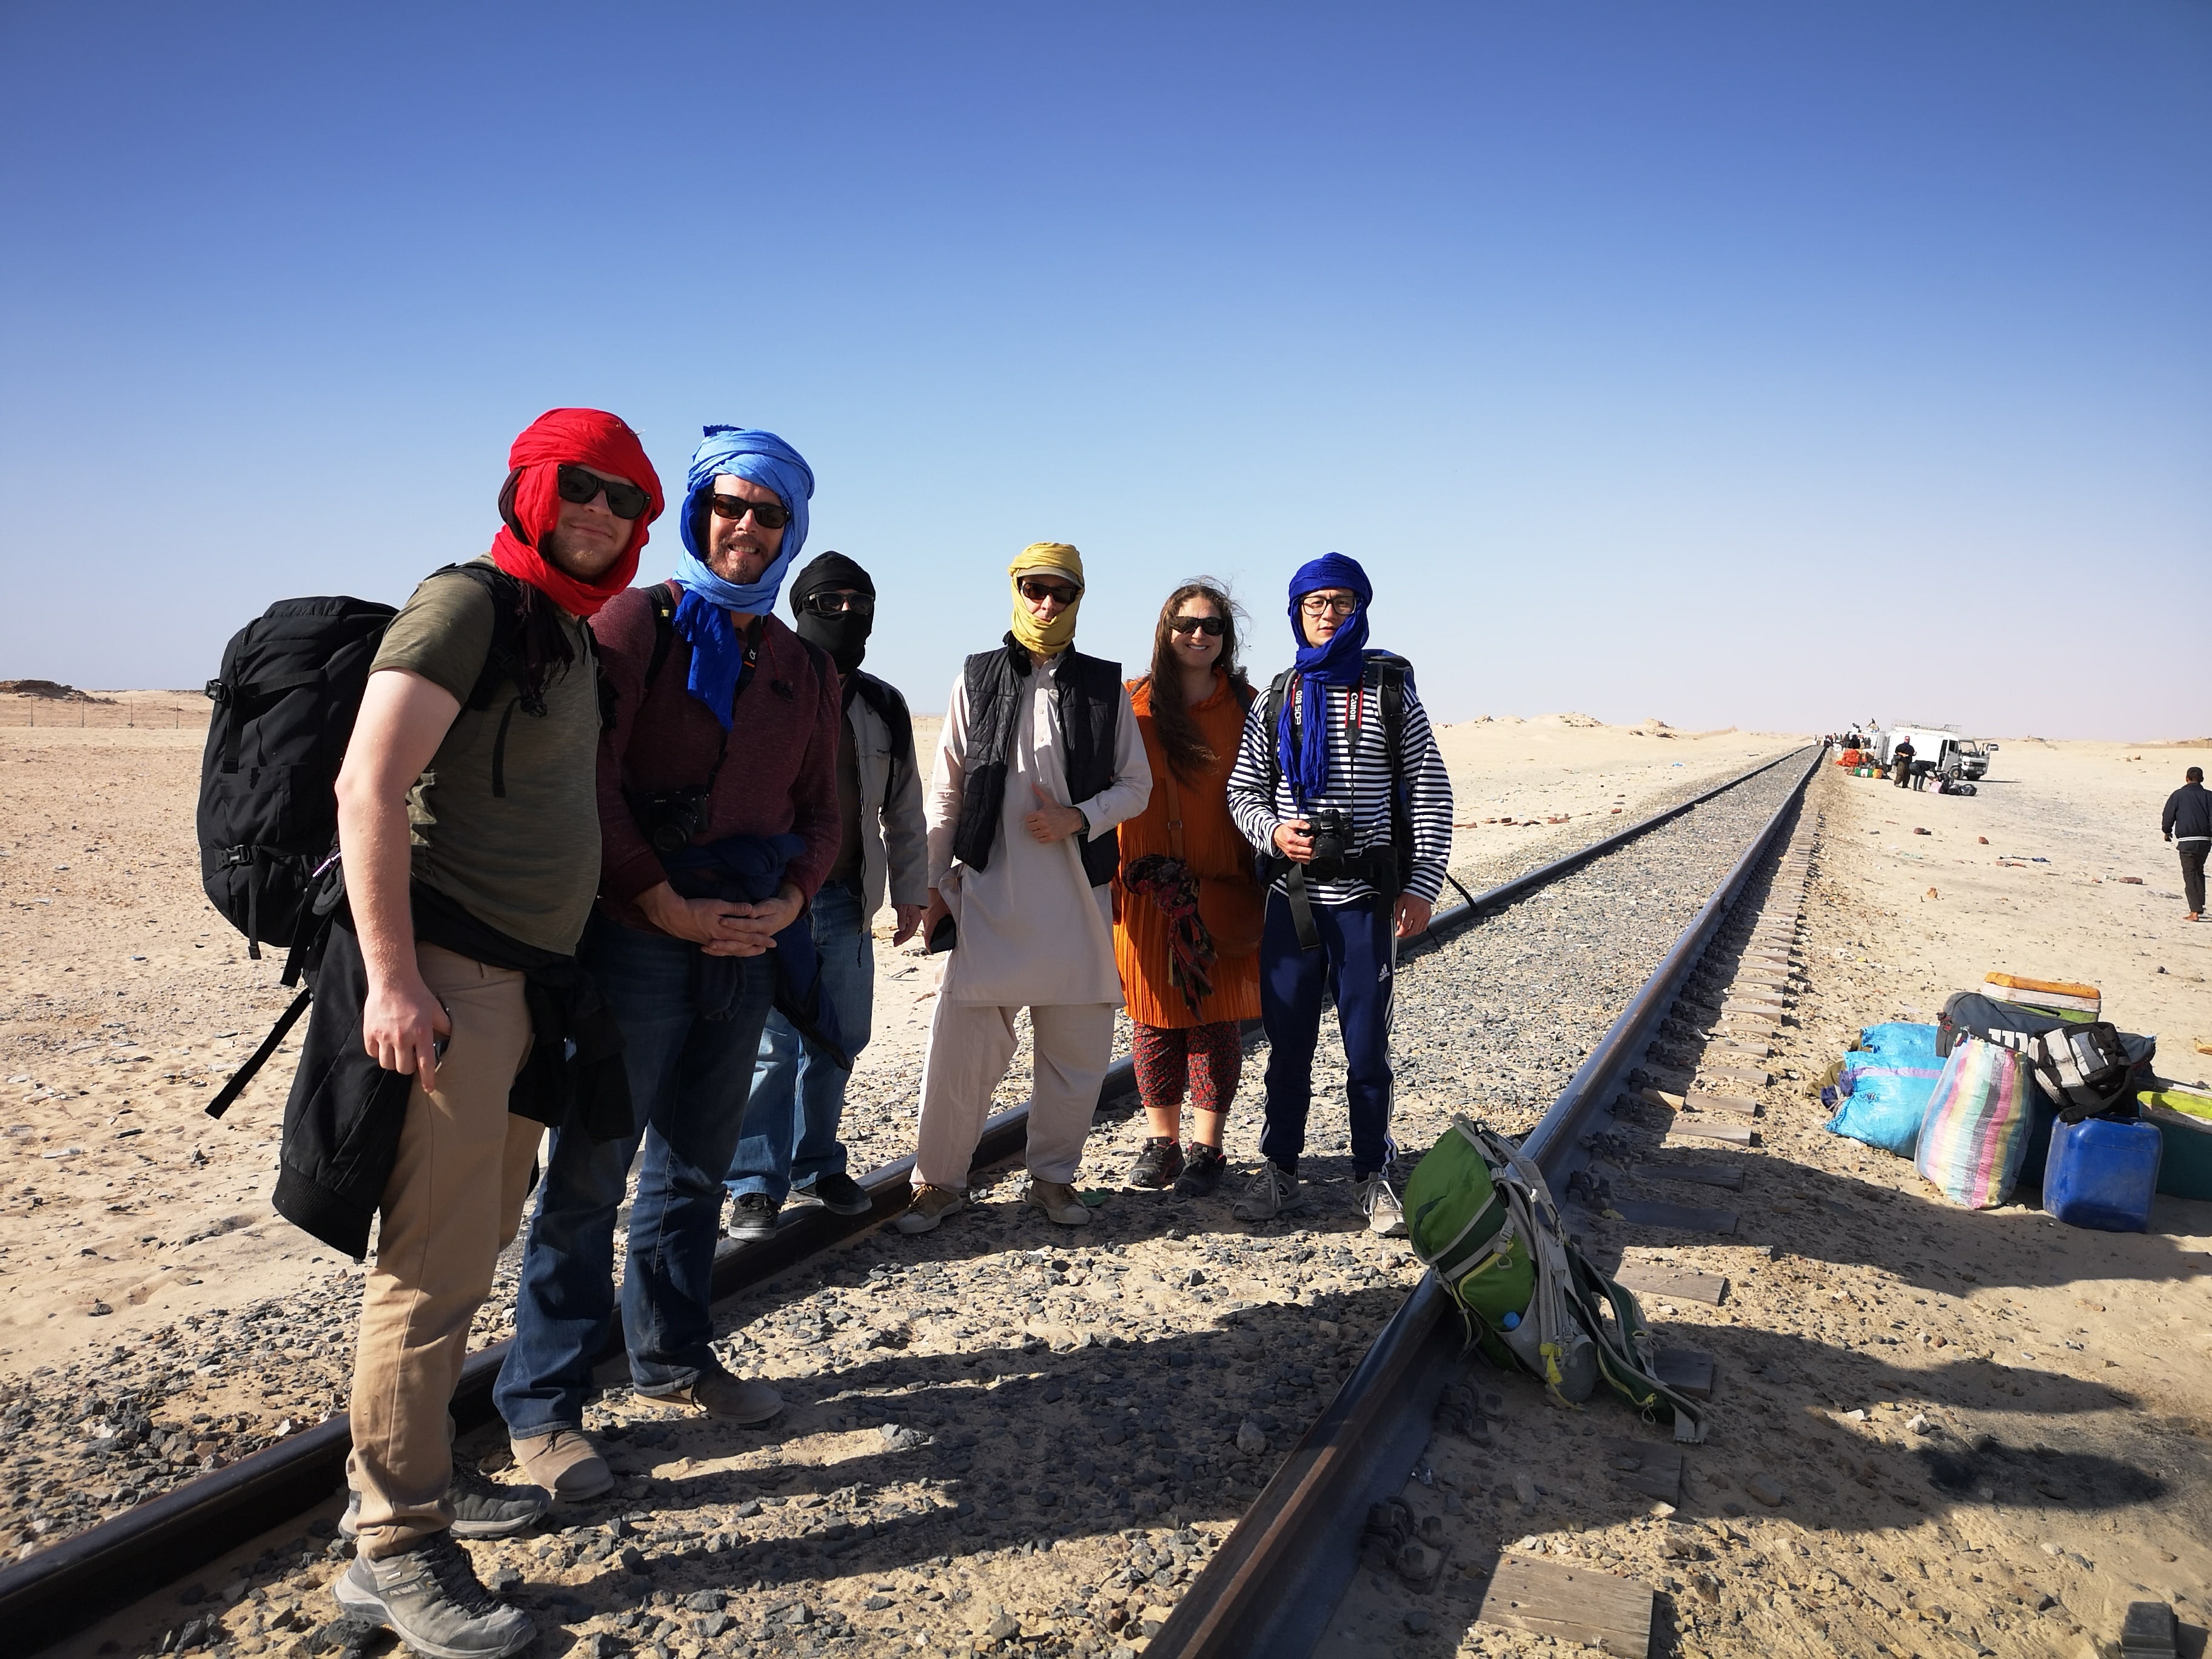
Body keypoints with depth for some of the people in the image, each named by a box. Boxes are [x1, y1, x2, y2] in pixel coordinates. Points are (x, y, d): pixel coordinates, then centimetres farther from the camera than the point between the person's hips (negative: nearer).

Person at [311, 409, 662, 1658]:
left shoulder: (575, 634, 17)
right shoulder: (471, 603, -10)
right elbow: (370, 783, -18)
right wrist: (392, 977, -22)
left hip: (524, 975, 9)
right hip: (446, 973, -9)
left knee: (476, 1242, 18)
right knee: (436, 1266, -4)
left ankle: (418, 1471, 33)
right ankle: (396, 1551, 9)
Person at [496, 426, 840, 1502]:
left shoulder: (802, 667, 13)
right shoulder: (637, 622, -3)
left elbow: (818, 808, 15)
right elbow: (589, 780, -11)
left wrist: (789, 901, -3)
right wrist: (669, 907, -14)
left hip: (747, 944, 6)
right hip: (636, 936, -5)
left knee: (695, 1165, 16)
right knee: (591, 1169, -1)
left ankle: (672, 1359, 31)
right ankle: (542, 1405, 12)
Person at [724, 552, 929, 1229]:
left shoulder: (884, 708, 12)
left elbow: (904, 808, 18)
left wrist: (910, 888, 16)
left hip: (847, 901, 5)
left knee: (838, 1041, 12)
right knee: (772, 1046, -5)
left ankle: (816, 1165, 28)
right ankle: (755, 1184, 7)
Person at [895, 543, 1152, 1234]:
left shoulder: (1105, 686, 7)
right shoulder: (978, 678, 7)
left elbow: (1136, 784, 9)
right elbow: (946, 790, 7)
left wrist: (1079, 818, -9)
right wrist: (930, 881, 3)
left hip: (1078, 891, 1)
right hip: (988, 889, -1)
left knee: (1077, 1045, 6)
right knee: (962, 1041, -4)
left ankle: (1053, 1176, 24)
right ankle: (939, 1179, 13)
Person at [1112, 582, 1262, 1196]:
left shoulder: (1246, 704, 6)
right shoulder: (1134, 703, 4)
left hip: (1224, 886, 0)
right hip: (1148, 886, 0)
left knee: (1216, 1015, 3)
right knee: (1154, 1014, 7)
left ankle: (1206, 1147, 13)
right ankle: (1160, 1140, 20)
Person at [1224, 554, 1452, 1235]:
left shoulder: (1390, 691, 3)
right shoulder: (1278, 699, 9)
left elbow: (1430, 791, 1)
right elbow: (1243, 790, 12)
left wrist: (1422, 885, -6)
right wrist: (1273, 831, -10)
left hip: (1367, 897, -2)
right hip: (1292, 897, 2)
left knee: (1367, 1045, 5)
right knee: (1287, 1043, 8)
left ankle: (1373, 1177, 20)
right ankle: (1277, 1171, 21)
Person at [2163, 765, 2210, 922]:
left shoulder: (2178, 795, -4)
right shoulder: (2208, 796, 3)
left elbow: (2168, 816, 0)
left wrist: (2167, 832, 17)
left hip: (2186, 841, -3)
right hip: (2205, 841, 4)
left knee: (2190, 875, -3)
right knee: (2199, 872, 22)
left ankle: (2195, 911, -12)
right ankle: (2200, 907, 24)